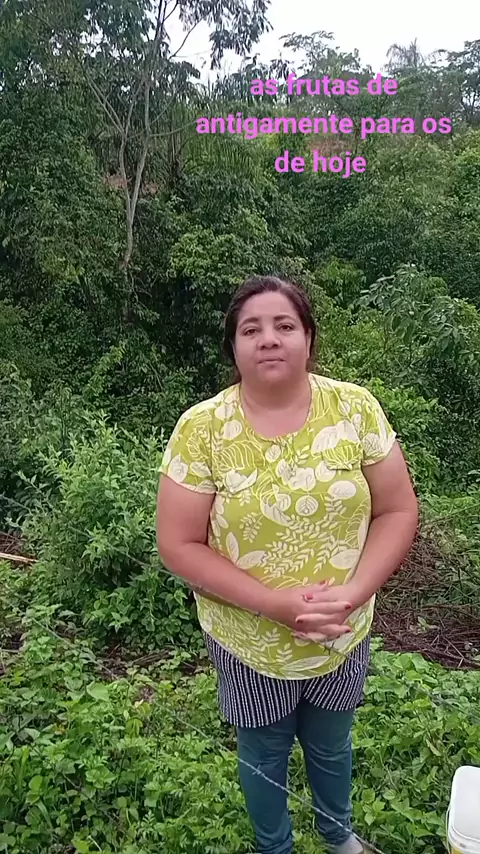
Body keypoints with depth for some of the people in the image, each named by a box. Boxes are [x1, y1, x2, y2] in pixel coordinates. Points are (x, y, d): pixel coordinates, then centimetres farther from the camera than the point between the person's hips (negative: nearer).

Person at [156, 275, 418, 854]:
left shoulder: (356, 408, -13)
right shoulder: (201, 429, -18)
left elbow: (398, 509, -7)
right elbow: (178, 545, -16)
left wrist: (354, 593, -21)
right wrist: (274, 604, -24)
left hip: (345, 639, 2)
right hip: (249, 646, -2)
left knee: (331, 747, 29)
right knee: (264, 760, 24)